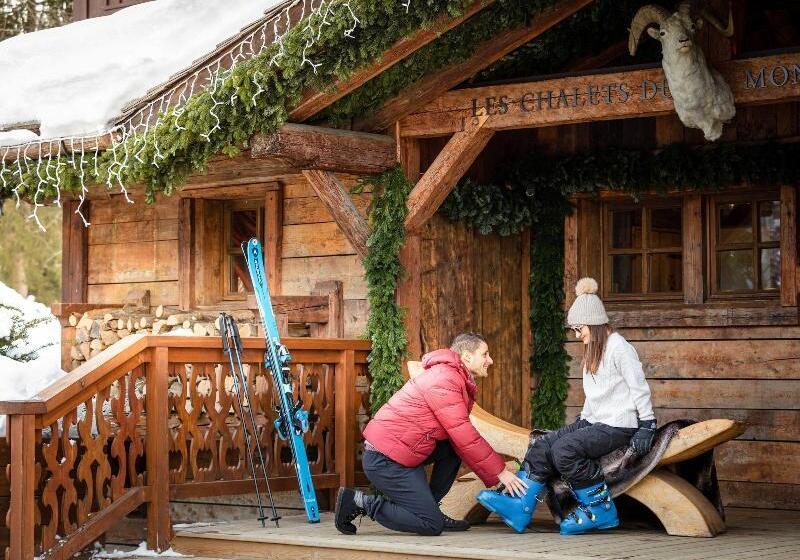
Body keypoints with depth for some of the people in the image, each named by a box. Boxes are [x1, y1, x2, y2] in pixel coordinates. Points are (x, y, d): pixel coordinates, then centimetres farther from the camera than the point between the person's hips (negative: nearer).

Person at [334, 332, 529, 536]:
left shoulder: (455, 378, 15)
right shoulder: (445, 380, -17)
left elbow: (463, 435, 12)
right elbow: (465, 438, -19)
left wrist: (493, 476, 5)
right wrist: (501, 473, -13)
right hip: (385, 460, -10)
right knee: (431, 525, -9)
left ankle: (430, 508, 11)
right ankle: (361, 502, -3)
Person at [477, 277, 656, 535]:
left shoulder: (619, 348, -10)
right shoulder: (592, 351, 20)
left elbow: (640, 389, -12)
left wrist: (647, 427, -14)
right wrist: (581, 421, 19)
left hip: (619, 426, -9)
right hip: (595, 422, 9)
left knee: (564, 449, -28)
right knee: (542, 446, -9)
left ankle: (600, 509, -17)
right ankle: (520, 508, -15)